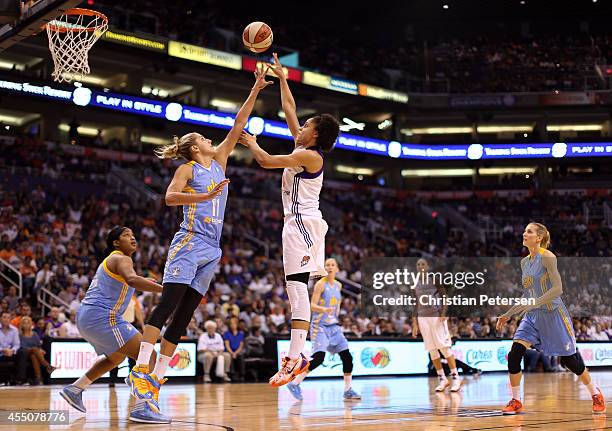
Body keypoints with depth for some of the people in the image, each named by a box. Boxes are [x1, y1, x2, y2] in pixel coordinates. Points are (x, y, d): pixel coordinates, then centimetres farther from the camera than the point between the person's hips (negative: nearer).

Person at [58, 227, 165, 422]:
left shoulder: (109, 261, 24)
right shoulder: (121, 259, -7)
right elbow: (132, 279, -29)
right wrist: (164, 289, -36)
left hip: (85, 317, 10)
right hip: (101, 316, -10)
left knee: (116, 357, 32)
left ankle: (75, 389, 32)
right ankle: (144, 409, -24)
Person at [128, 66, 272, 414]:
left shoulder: (219, 161, 20)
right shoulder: (188, 168, 3)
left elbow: (237, 128, 18)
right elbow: (170, 197, -12)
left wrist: (255, 91, 14)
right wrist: (206, 196, -25)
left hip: (211, 250, 6)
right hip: (189, 243, -6)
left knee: (184, 316, 2)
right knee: (169, 304, -17)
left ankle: (155, 378, 2)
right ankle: (141, 368, -18)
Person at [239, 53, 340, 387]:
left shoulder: (309, 155, -10)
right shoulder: (303, 148, 16)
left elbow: (266, 161, -15)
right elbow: (289, 109, 25)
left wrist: (251, 144, 4)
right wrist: (281, 78, 30)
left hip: (303, 222, -10)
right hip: (298, 222, 10)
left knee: (297, 285, -18)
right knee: (296, 287, 6)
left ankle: (295, 356, -25)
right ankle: (297, 353, 6)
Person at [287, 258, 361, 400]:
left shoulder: (338, 285, 10)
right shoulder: (321, 284, -10)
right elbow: (312, 306, -16)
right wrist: (325, 309, -33)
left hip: (334, 326, 7)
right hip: (320, 326, -7)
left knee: (347, 357, 2)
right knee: (318, 358, -19)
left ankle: (348, 390, 13)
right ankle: (294, 384, -7)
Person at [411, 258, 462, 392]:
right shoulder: (415, 284, 14)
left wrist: (443, 313, -16)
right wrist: (414, 324, 10)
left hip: (437, 316, -4)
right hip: (422, 317, 4)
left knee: (444, 347, -8)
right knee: (432, 350, 2)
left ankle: (455, 377, -4)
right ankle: (442, 379, 8)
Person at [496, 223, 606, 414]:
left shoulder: (547, 257, -13)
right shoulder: (524, 262, 9)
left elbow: (558, 289, -19)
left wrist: (534, 303, -27)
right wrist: (508, 314, 15)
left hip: (553, 314, -6)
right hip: (533, 315, 6)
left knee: (570, 360, 4)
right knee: (514, 355, -10)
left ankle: (596, 394, 28)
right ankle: (516, 402, 2)